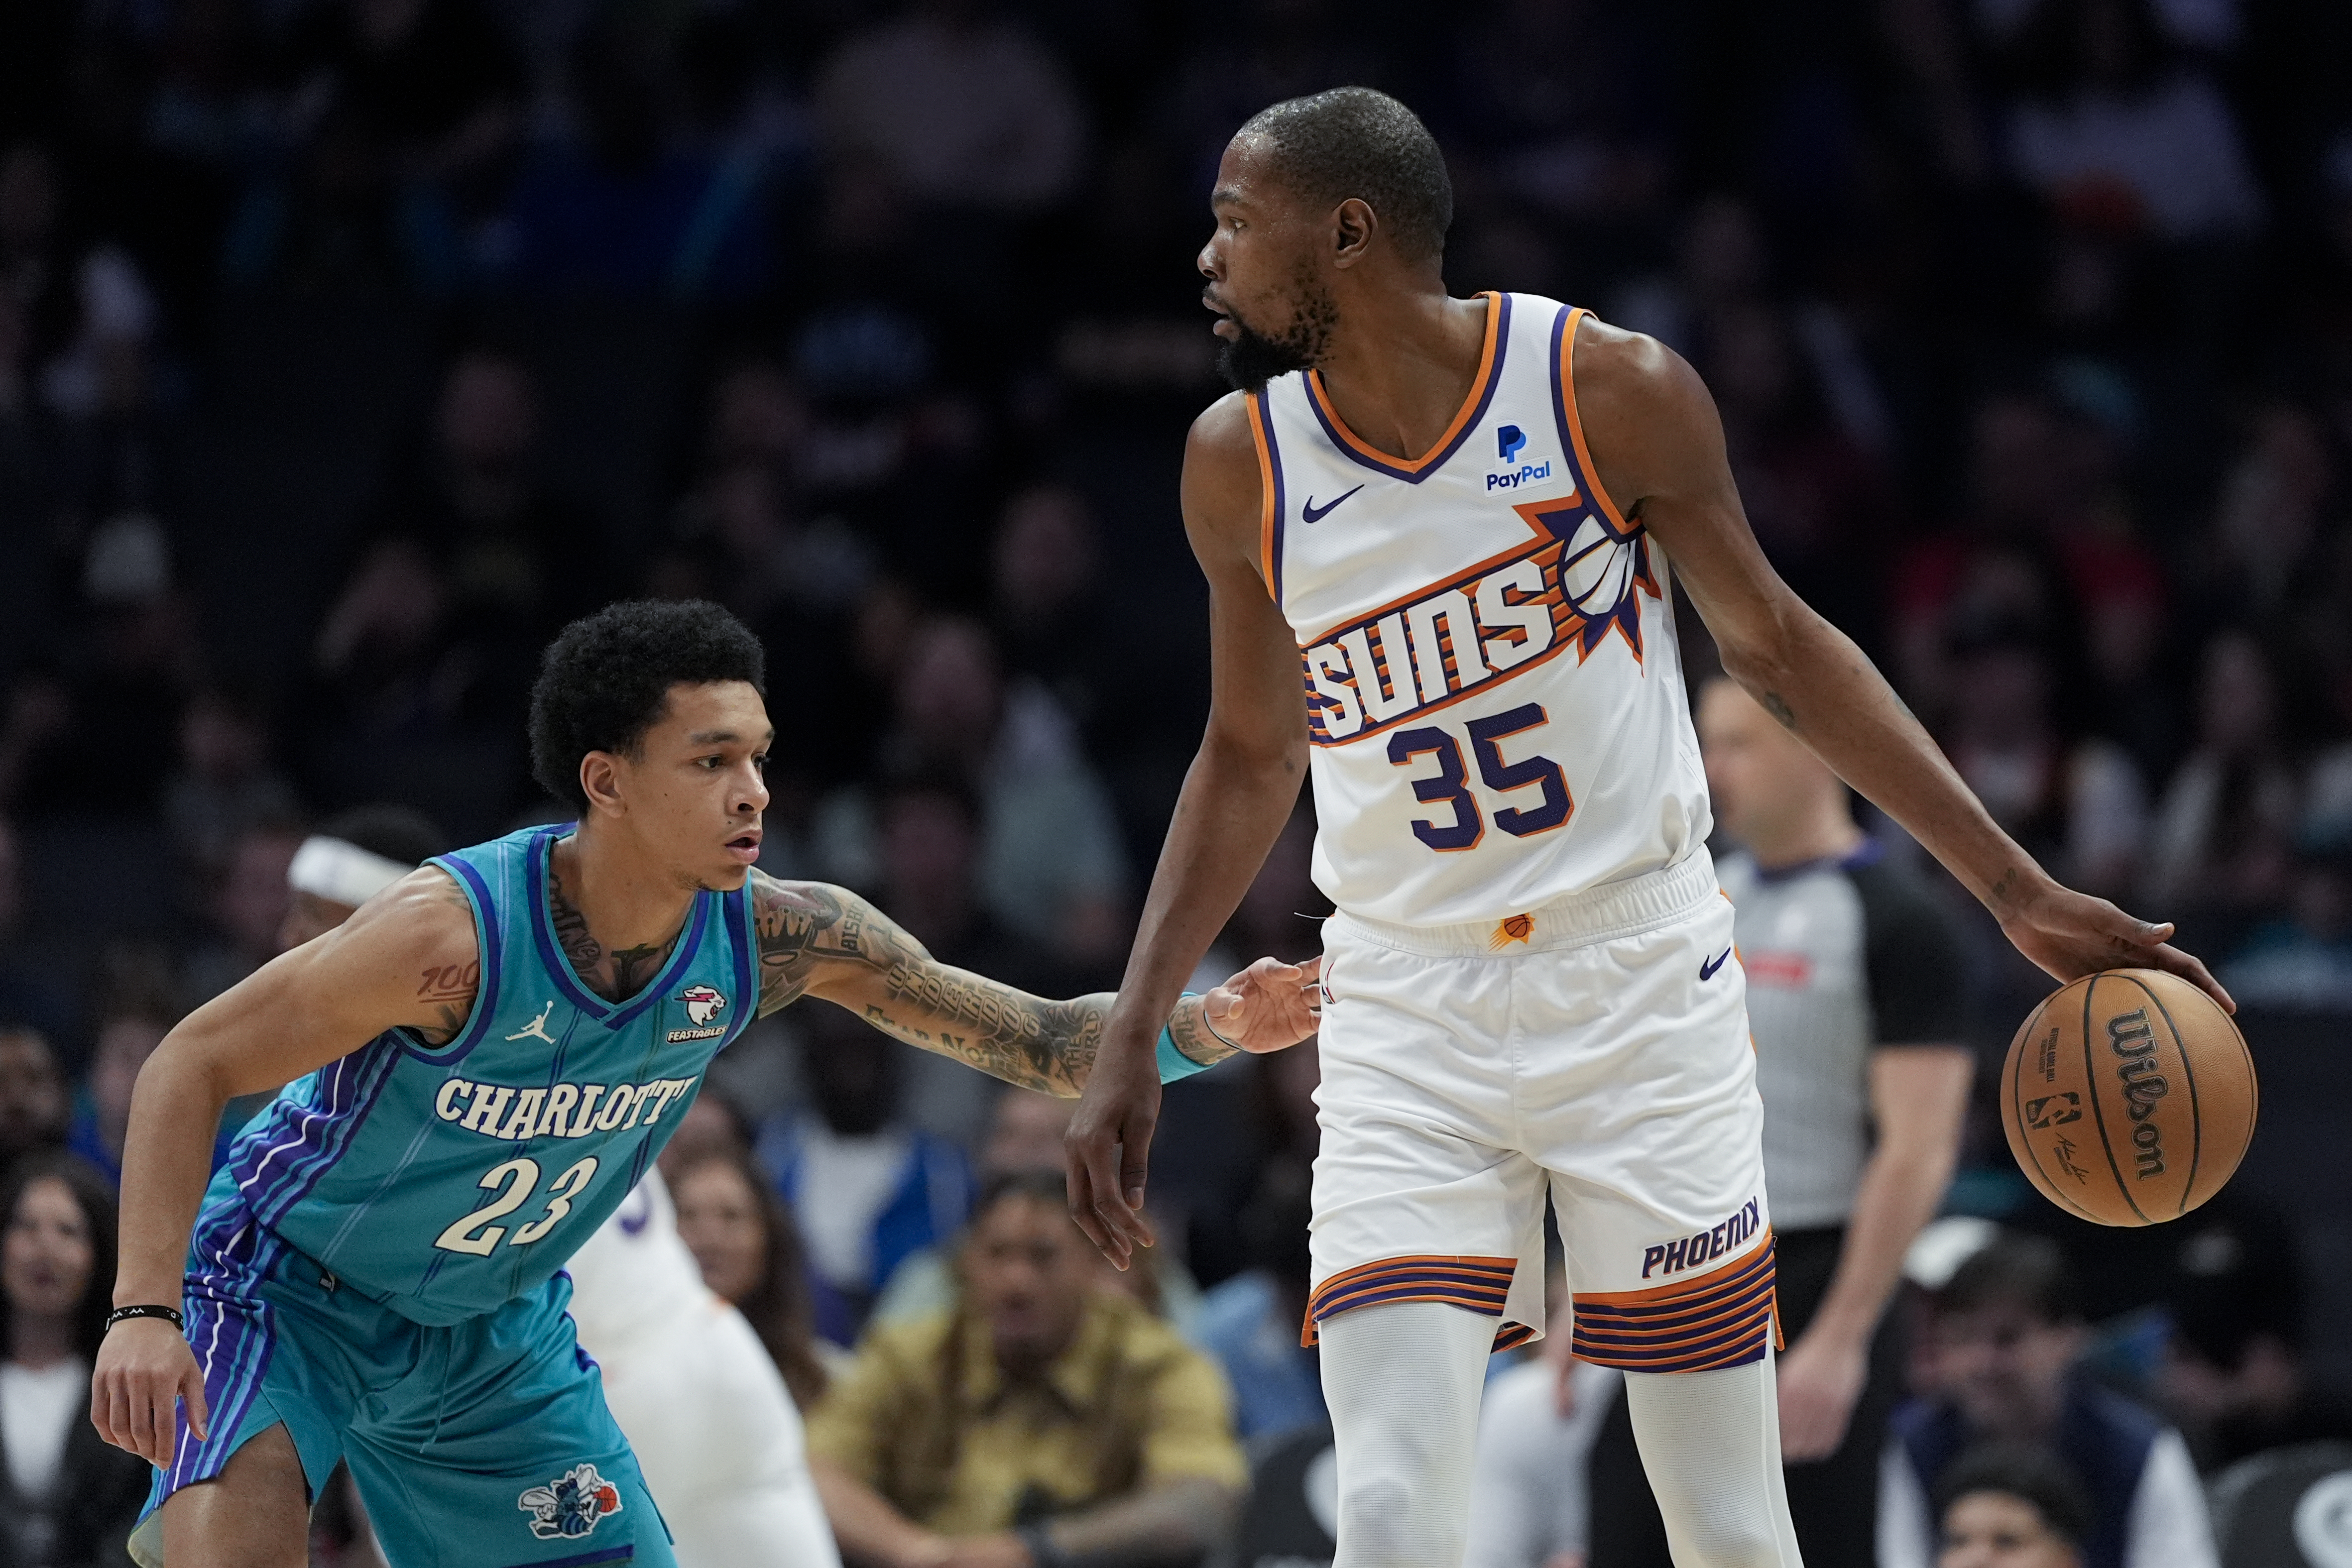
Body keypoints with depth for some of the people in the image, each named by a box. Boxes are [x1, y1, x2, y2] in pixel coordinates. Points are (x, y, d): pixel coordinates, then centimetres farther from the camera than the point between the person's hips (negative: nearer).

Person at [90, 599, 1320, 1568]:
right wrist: (143, 1310, -36)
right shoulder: (458, 932, -34)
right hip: (284, 1286, -5)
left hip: (494, 1332, 5)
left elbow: (1042, 1042, -10)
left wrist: (1210, 1025, -29)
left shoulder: (779, 938, -18)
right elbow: (191, 1066, -26)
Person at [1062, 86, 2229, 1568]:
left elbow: (1778, 647, 2)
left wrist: (2019, 891, 0)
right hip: (1408, 1015, 2)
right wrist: (1131, 1042, 11)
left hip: (1643, 986, -2)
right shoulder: (1242, 464, 0)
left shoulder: (1611, 390, -9)